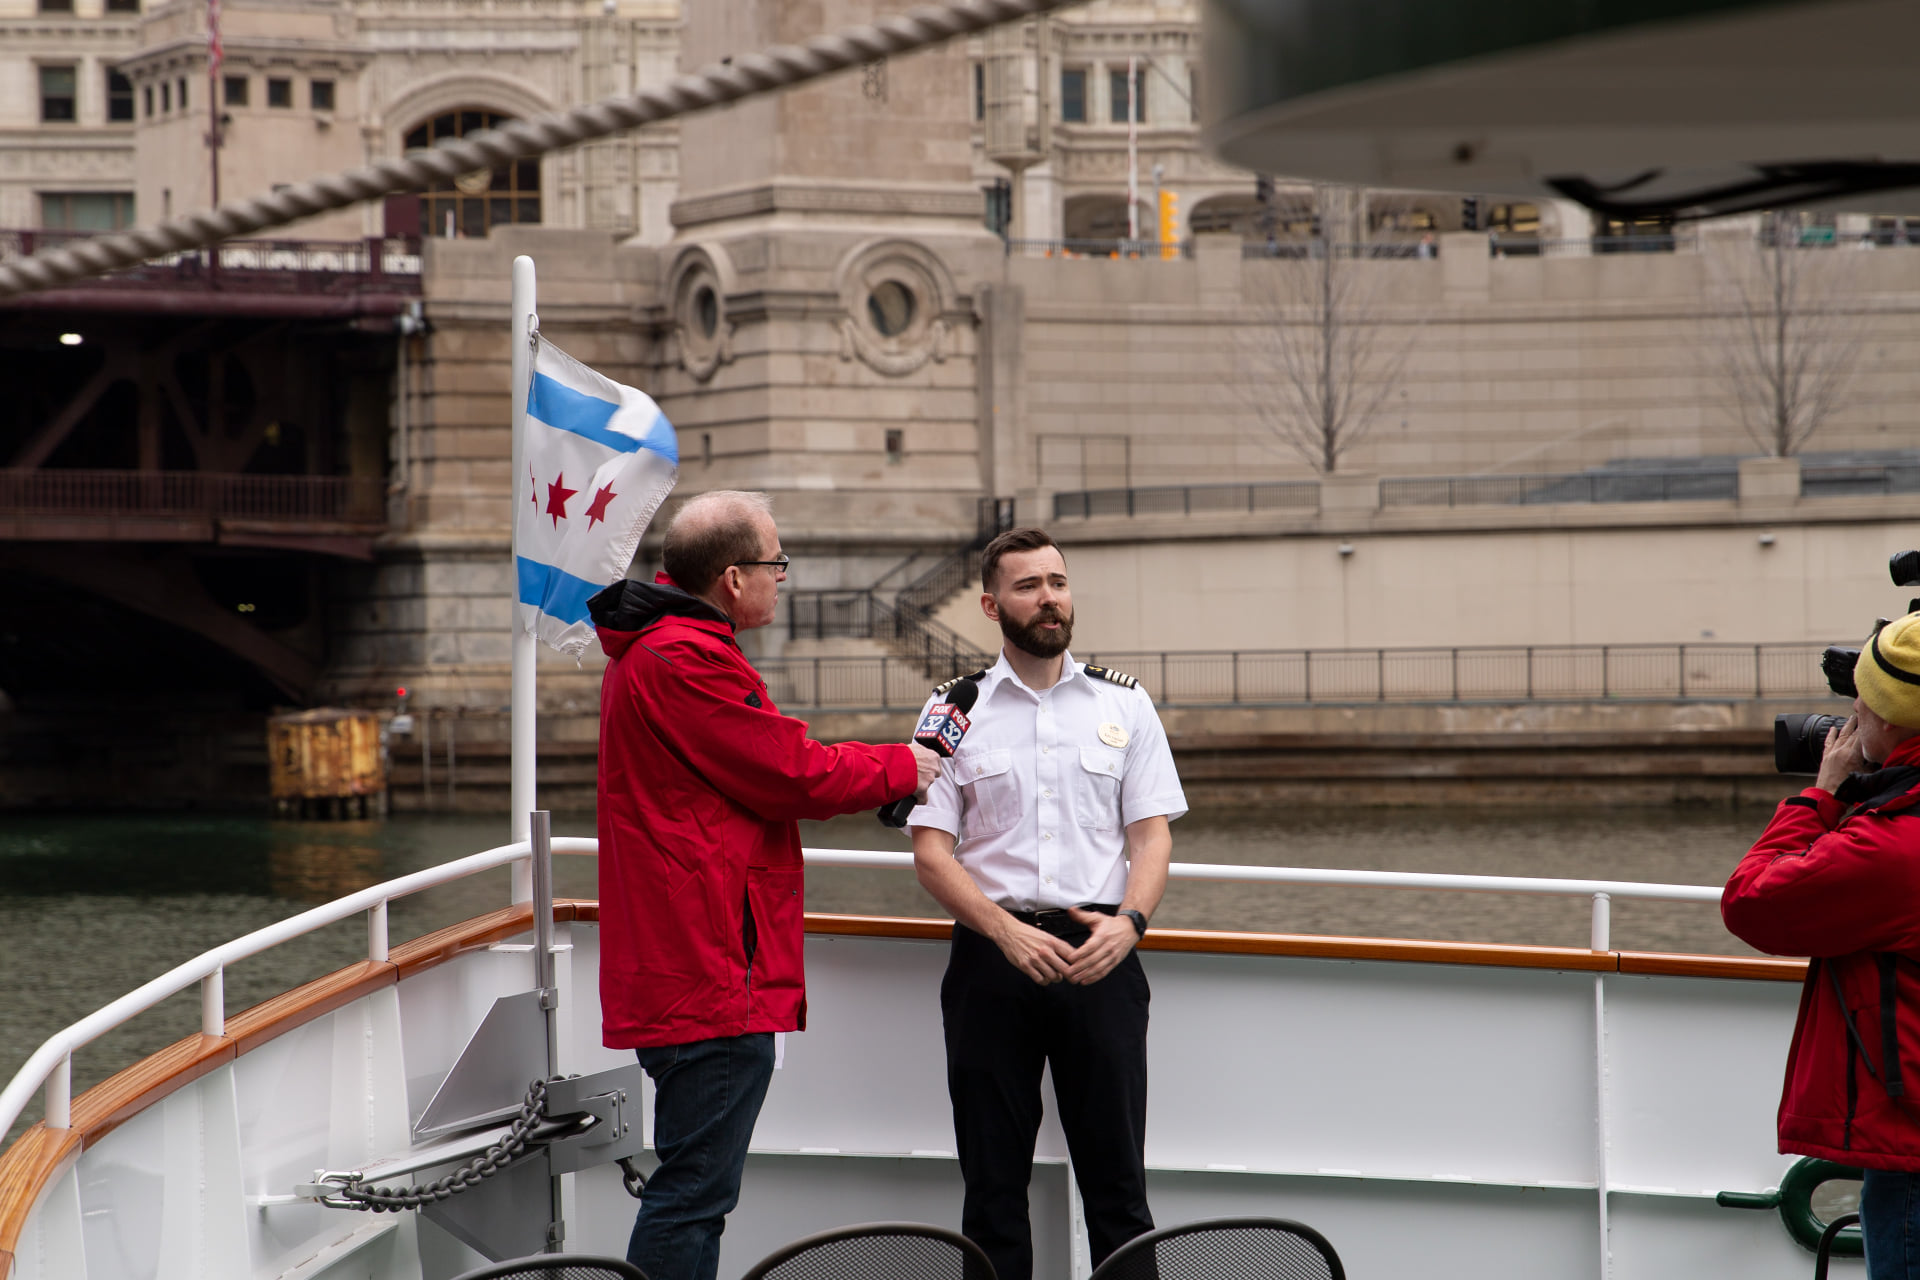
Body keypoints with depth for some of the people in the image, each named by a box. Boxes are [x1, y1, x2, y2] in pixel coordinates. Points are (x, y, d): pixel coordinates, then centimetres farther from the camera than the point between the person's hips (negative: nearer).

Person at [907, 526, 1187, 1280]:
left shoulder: (1123, 704, 10)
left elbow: (1152, 832, 6)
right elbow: (931, 850, 0)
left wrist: (1128, 922, -13)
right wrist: (1008, 932, -14)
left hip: (1101, 957, 1)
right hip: (992, 958, -1)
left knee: (1115, 1171, 0)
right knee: (993, 1176, 3)